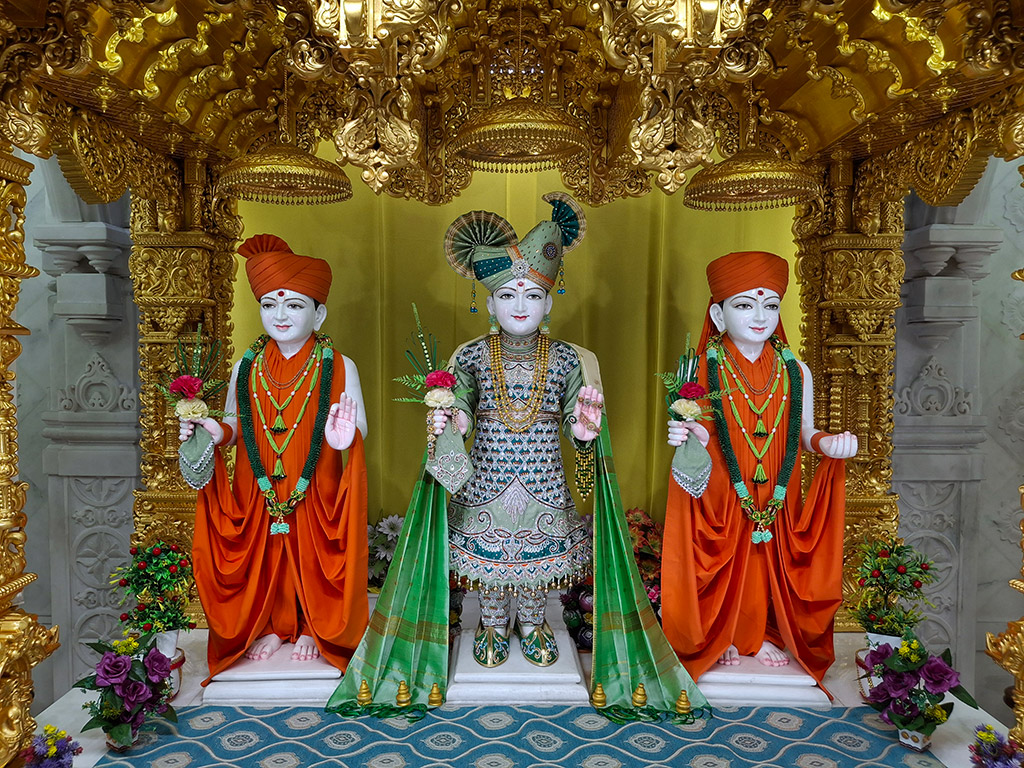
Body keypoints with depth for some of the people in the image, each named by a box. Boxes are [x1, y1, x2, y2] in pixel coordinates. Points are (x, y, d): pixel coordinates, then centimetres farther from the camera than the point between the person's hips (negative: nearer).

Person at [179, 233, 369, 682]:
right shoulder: (245, 369, 3)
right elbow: (235, 426, 12)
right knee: (263, 558, 12)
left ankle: (312, 630, 33)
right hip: (258, 494, 3)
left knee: (312, 558, 9)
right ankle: (271, 627, 37)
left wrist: (345, 439, -29)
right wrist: (217, 433, -10)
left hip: (317, 494, -2)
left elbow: (359, 430, -7)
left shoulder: (339, 368, -7)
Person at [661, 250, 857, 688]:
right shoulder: (702, 371, -8)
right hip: (719, 497, -2)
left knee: (772, 562, 13)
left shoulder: (795, 371, 1)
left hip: (777, 500, 3)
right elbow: (698, 433, -5)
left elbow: (803, 433, 7)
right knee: (721, 566, 7)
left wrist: (826, 443, -14)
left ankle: (768, 633, 36)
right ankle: (719, 638, 31)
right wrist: (693, 438, -28)